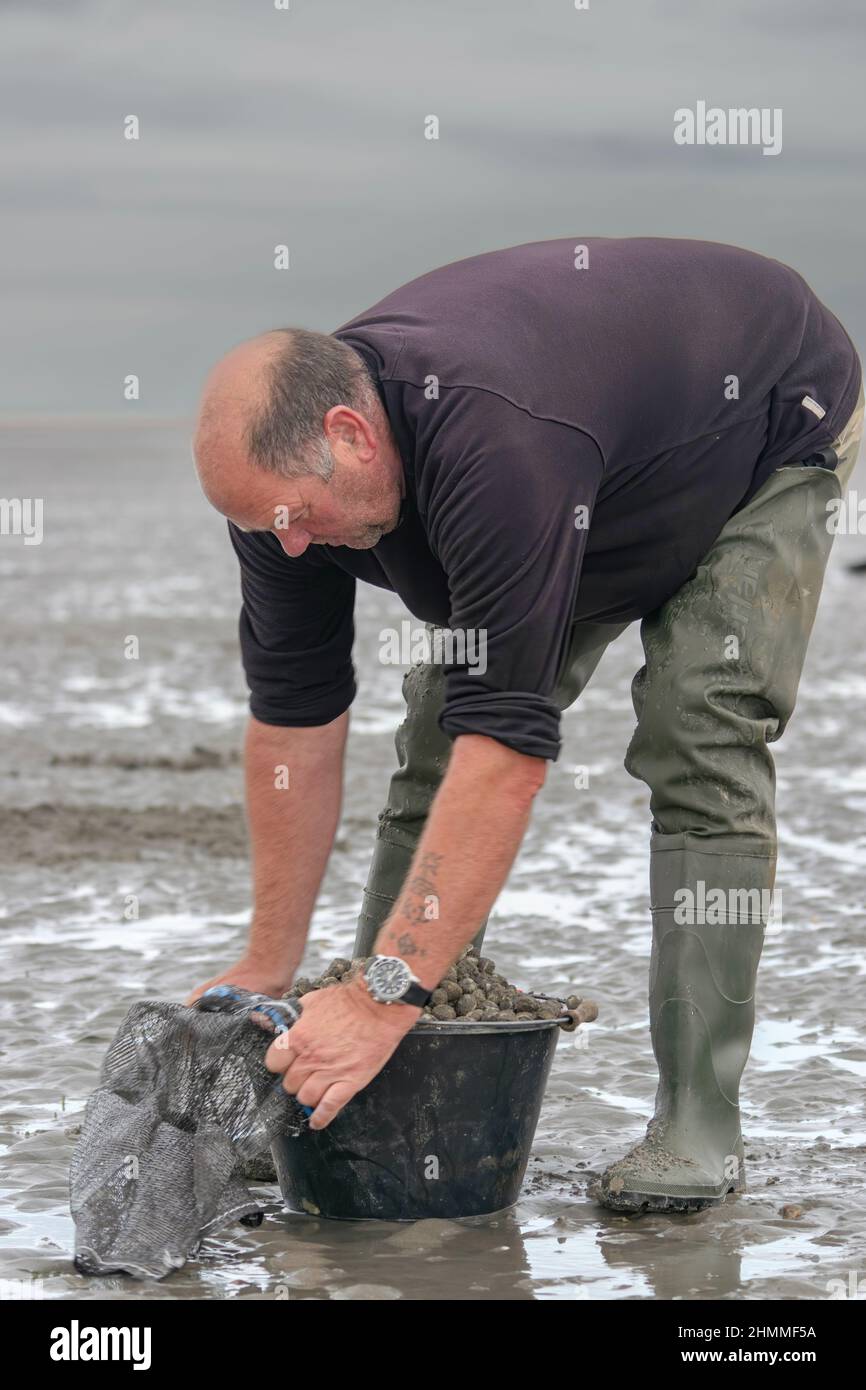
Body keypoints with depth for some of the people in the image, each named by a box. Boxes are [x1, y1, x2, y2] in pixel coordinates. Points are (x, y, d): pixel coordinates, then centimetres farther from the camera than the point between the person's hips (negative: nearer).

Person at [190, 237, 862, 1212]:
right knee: (438, 741, -3)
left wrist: (387, 993, -46)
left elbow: (509, 745, -46)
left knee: (697, 747, -21)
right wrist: (268, 966, -11)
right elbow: (294, 721, -14)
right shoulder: (285, 458, -23)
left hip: (773, 424, -7)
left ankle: (697, 1126, -15)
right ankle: (369, 1093, 4)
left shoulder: (497, 446, -46)